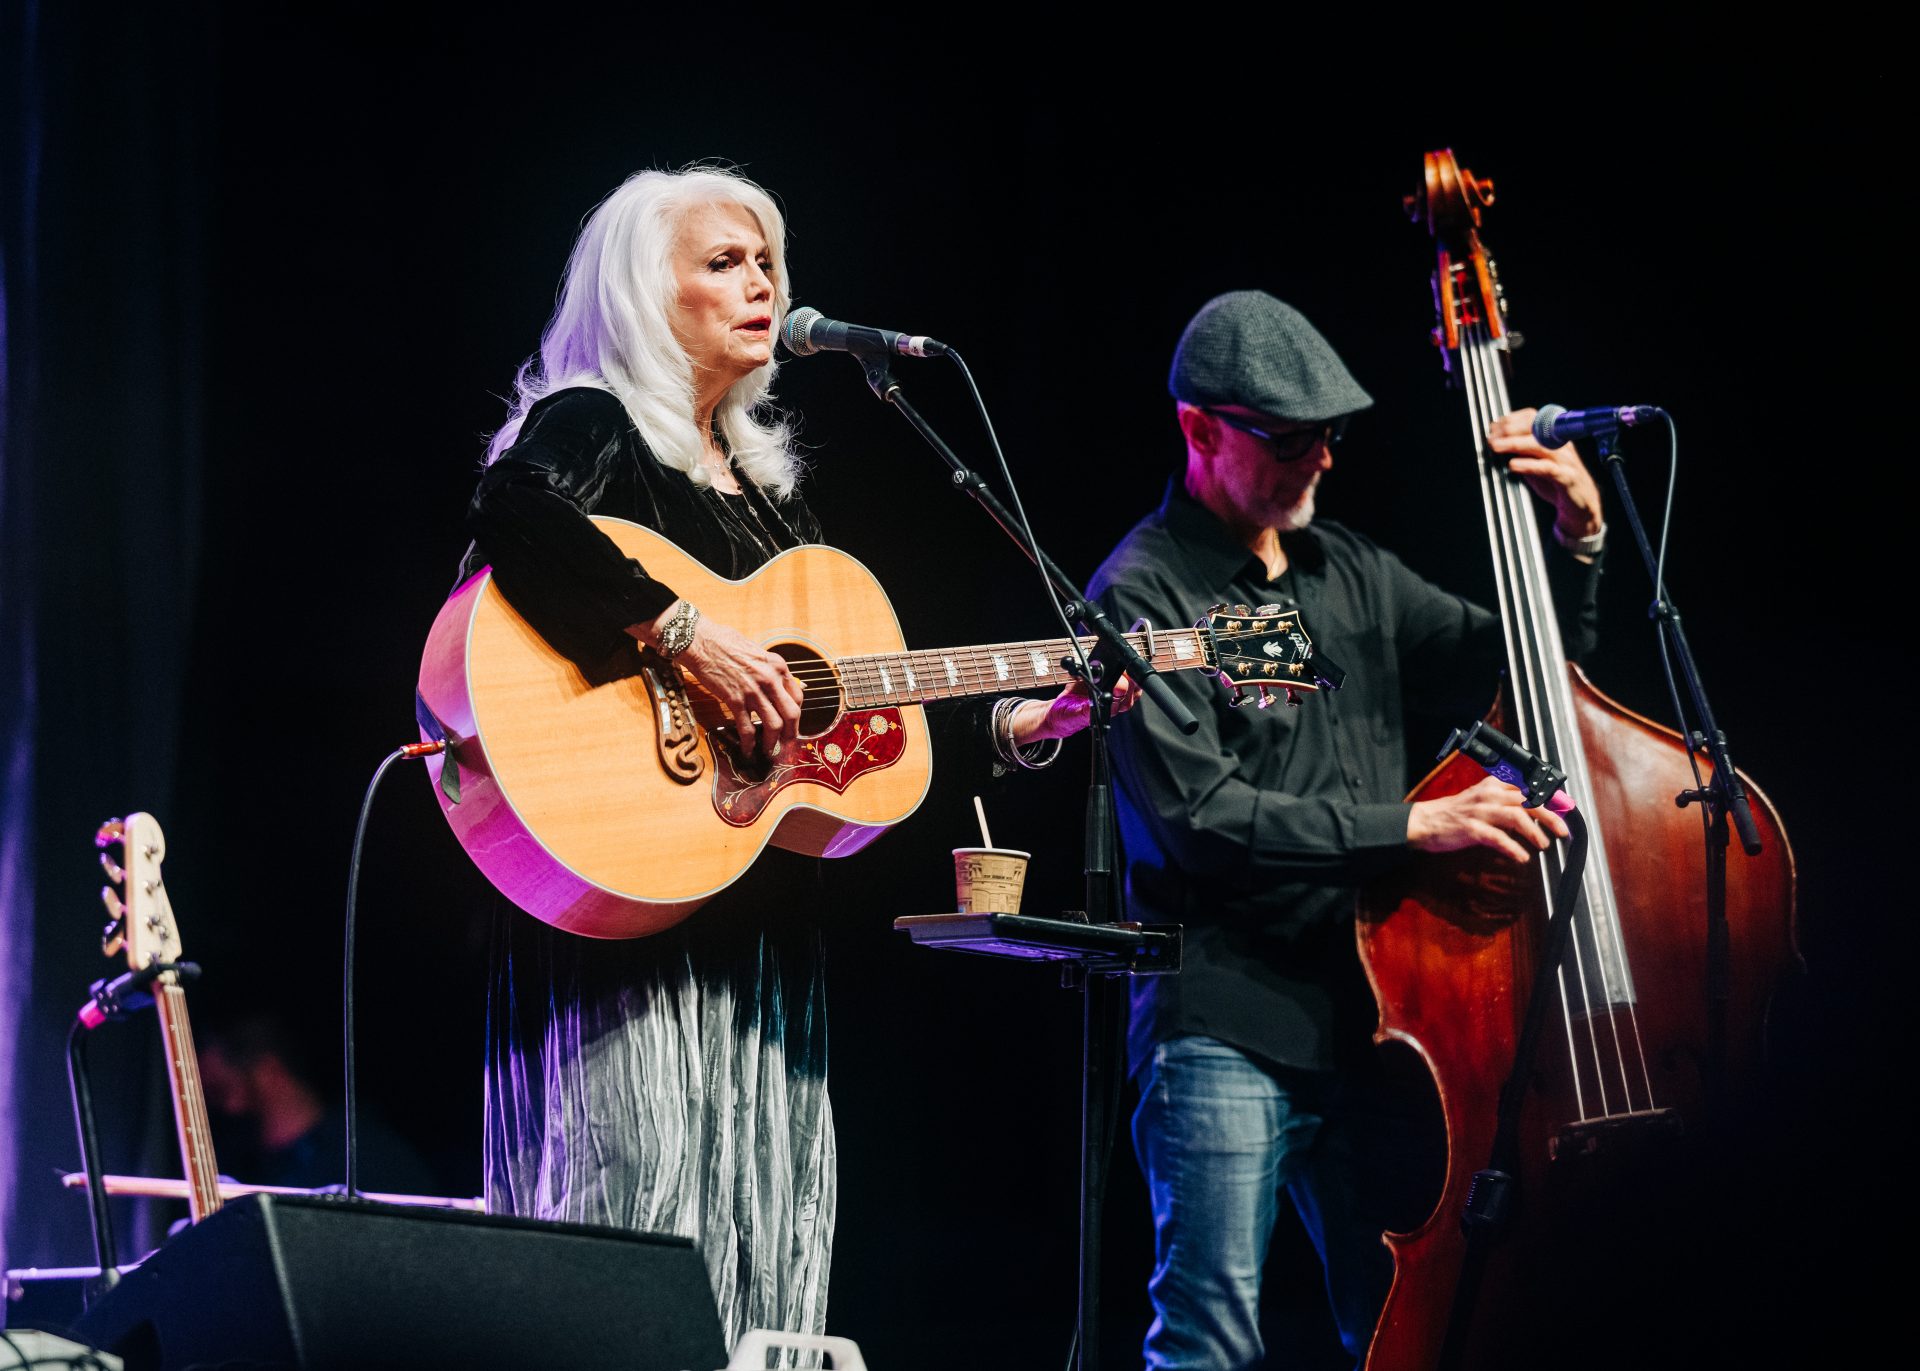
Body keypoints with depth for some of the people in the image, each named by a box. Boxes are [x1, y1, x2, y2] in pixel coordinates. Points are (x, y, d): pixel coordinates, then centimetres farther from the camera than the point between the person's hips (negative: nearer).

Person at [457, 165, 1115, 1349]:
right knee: (637, 1212, -14)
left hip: (761, 921, 8)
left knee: (760, 1240, 4)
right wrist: (684, 633, -28)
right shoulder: (590, 428, -2)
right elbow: (516, 519, -26)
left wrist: (1012, 725, 12)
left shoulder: (767, 478, 23)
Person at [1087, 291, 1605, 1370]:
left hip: (1367, 1018, 6)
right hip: (1227, 1027, -6)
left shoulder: (1351, 573, 16)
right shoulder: (1144, 594, -5)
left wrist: (1580, 539, 3)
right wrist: (1409, 825, -21)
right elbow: (1200, 816, -16)